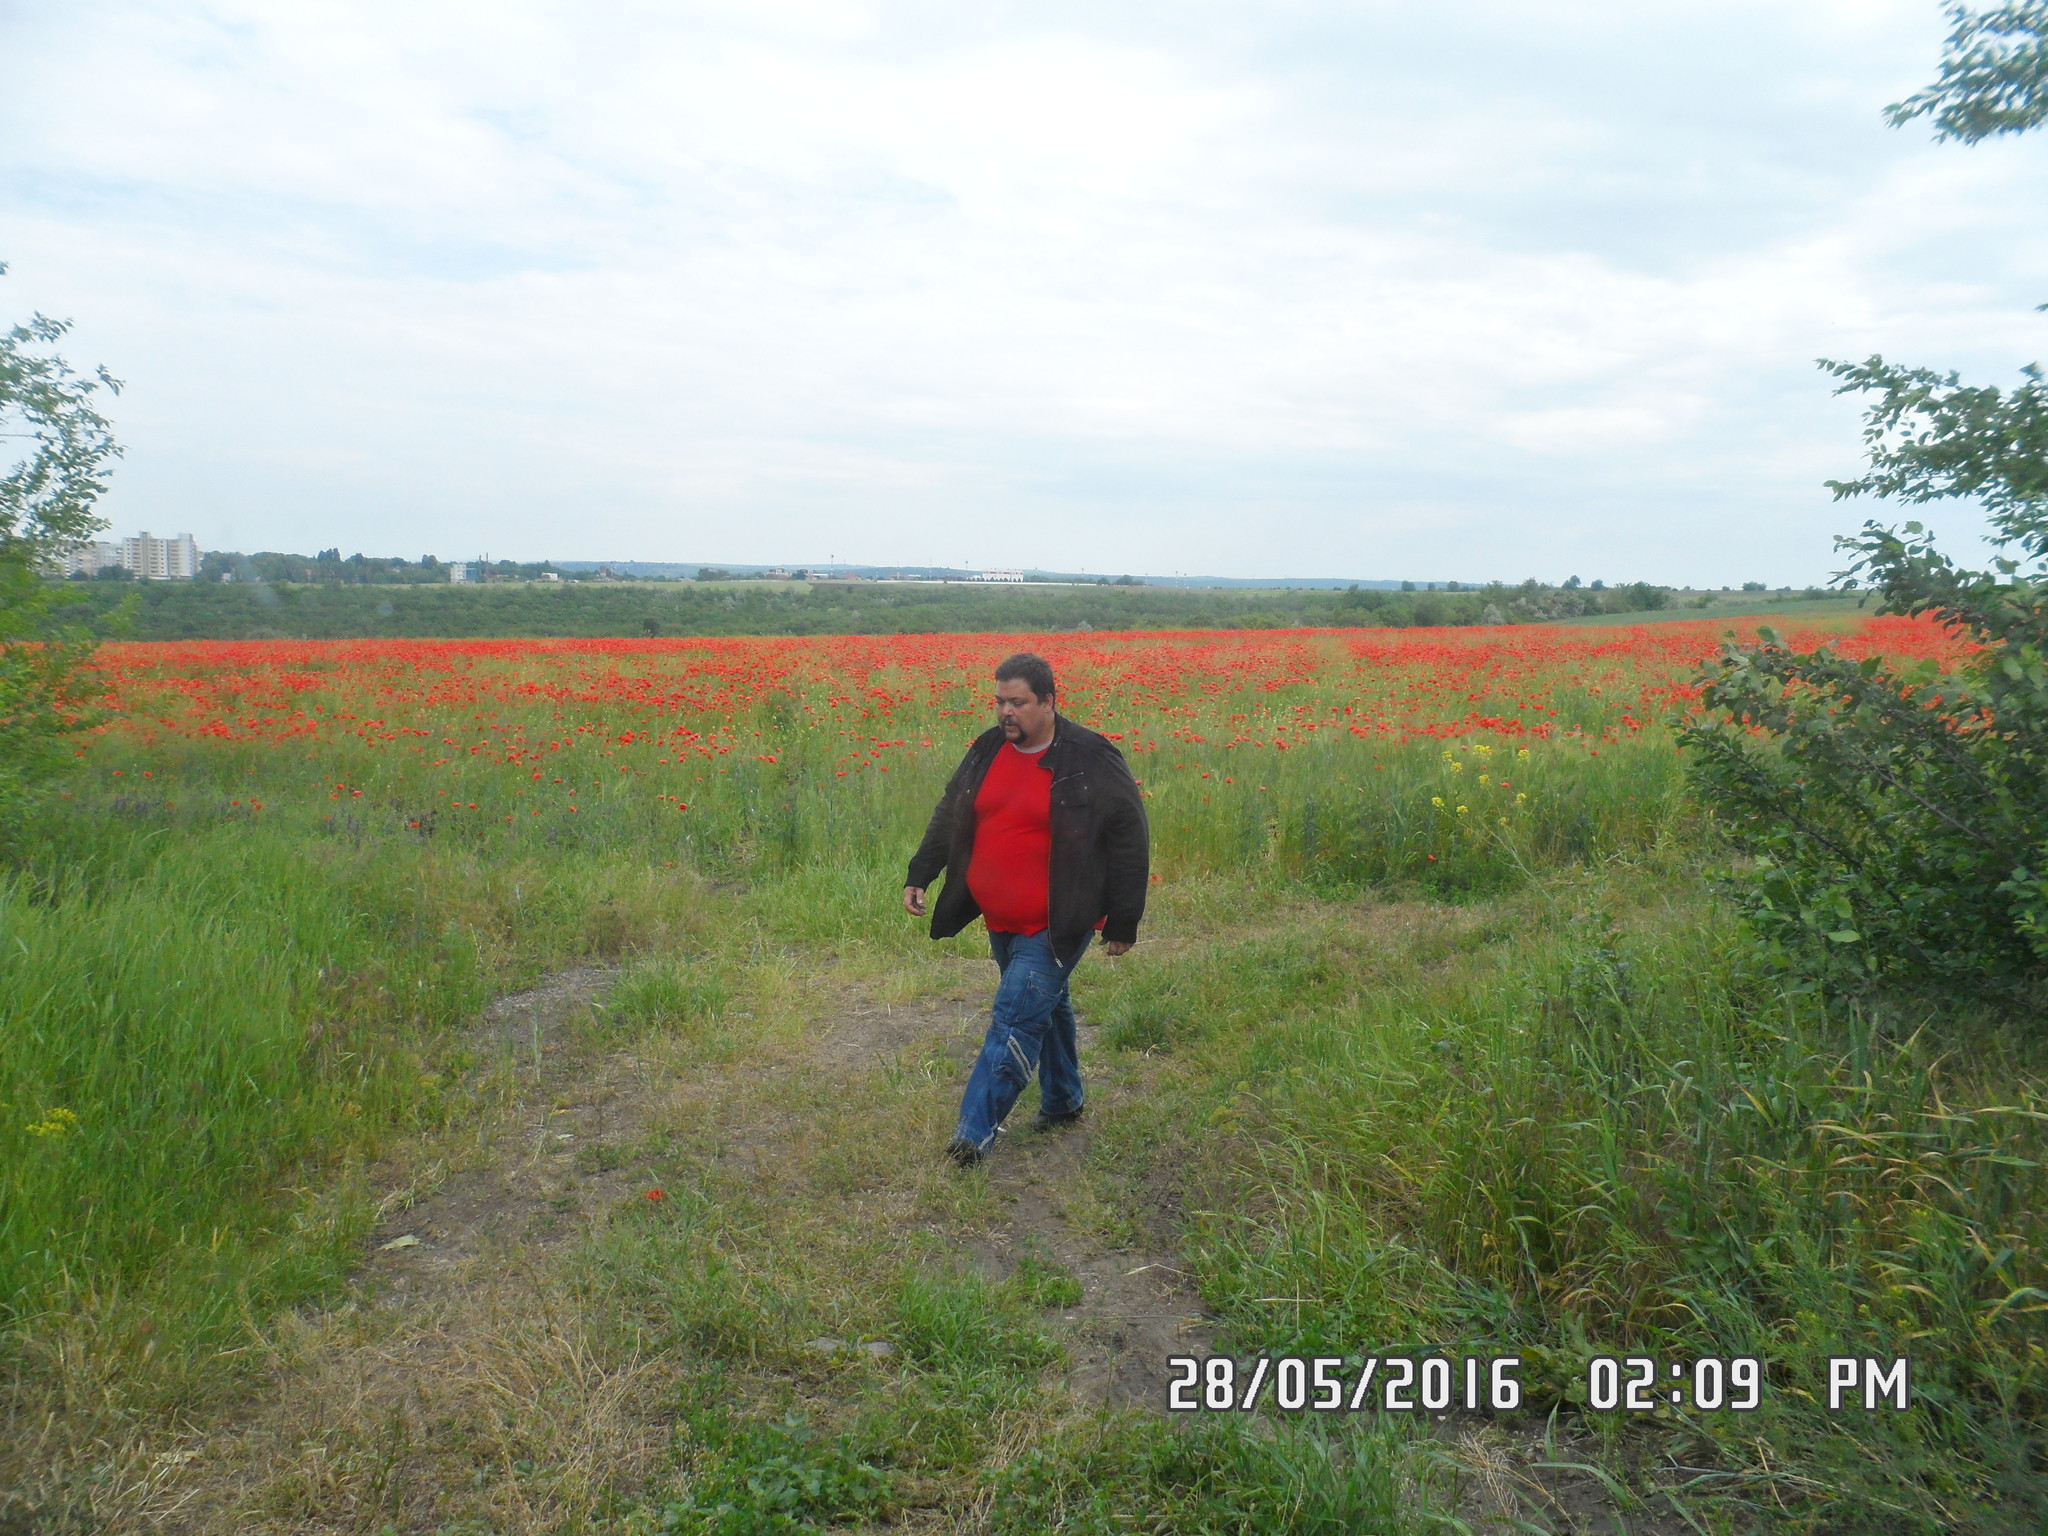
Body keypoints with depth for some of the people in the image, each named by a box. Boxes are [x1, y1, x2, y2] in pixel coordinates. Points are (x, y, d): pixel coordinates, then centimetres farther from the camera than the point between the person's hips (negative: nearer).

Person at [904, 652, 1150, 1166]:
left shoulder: (1092, 761, -12)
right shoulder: (987, 750, 5)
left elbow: (1130, 842, -7)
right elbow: (949, 815, 17)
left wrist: (1123, 924, -7)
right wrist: (919, 874, 8)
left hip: (1054, 928, -6)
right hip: (1001, 921, 6)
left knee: (1016, 1020, -11)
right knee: (1046, 1007, 21)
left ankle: (975, 1132, -8)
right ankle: (1063, 1101, 38)